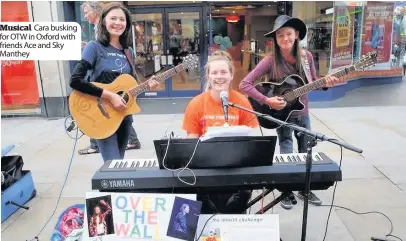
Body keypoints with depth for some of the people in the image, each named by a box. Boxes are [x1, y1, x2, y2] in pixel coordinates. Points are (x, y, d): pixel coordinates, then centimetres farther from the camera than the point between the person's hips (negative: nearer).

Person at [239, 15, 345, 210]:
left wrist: (325, 83, -15)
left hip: (302, 114, 4)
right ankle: (287, 193, 25)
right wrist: (267, 101, -27)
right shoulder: (271, 61, -19)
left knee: (306, 154, 15)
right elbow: (244, 85, -23)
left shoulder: (306, 56, -6)